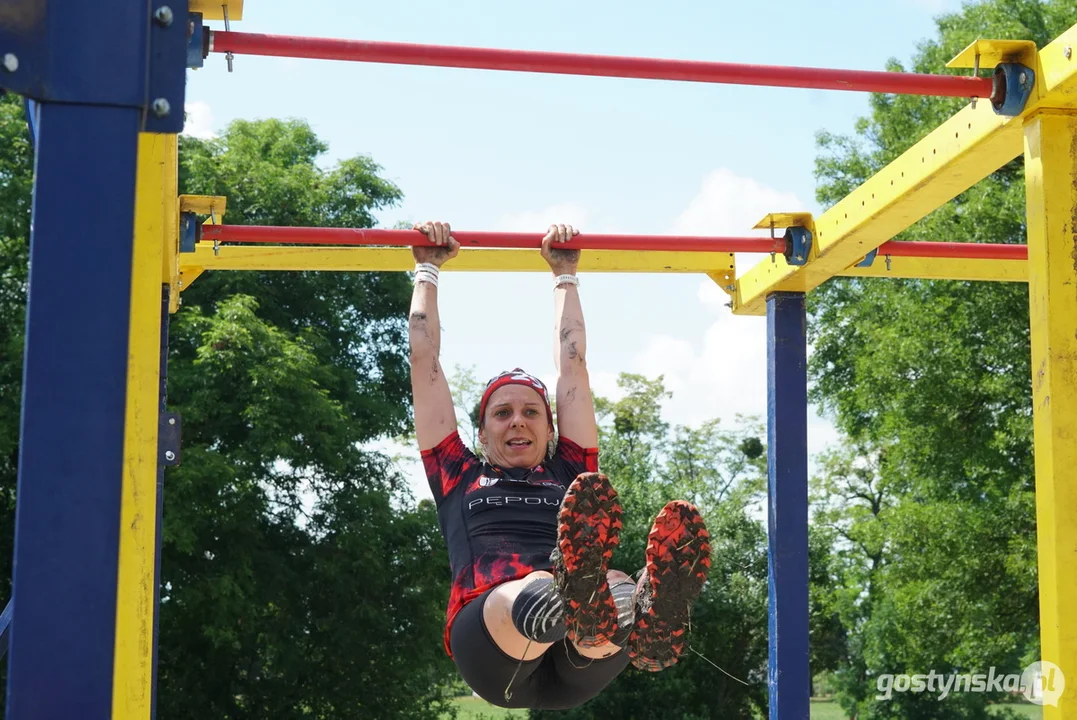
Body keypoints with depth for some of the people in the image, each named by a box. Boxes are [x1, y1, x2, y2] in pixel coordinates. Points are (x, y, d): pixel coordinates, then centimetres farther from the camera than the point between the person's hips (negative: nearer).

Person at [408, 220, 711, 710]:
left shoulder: (570, 476, 34)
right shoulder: (459, 479, 31)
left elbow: (572, 365, 39)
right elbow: (425, 362, 34)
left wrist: (564, 274, 47)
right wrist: (427, 270, 42)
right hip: (494, 648, -2)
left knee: (619, 590, -35)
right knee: (529, 596, -39)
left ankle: (645, 616, -72)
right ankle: (577, 602, -75)